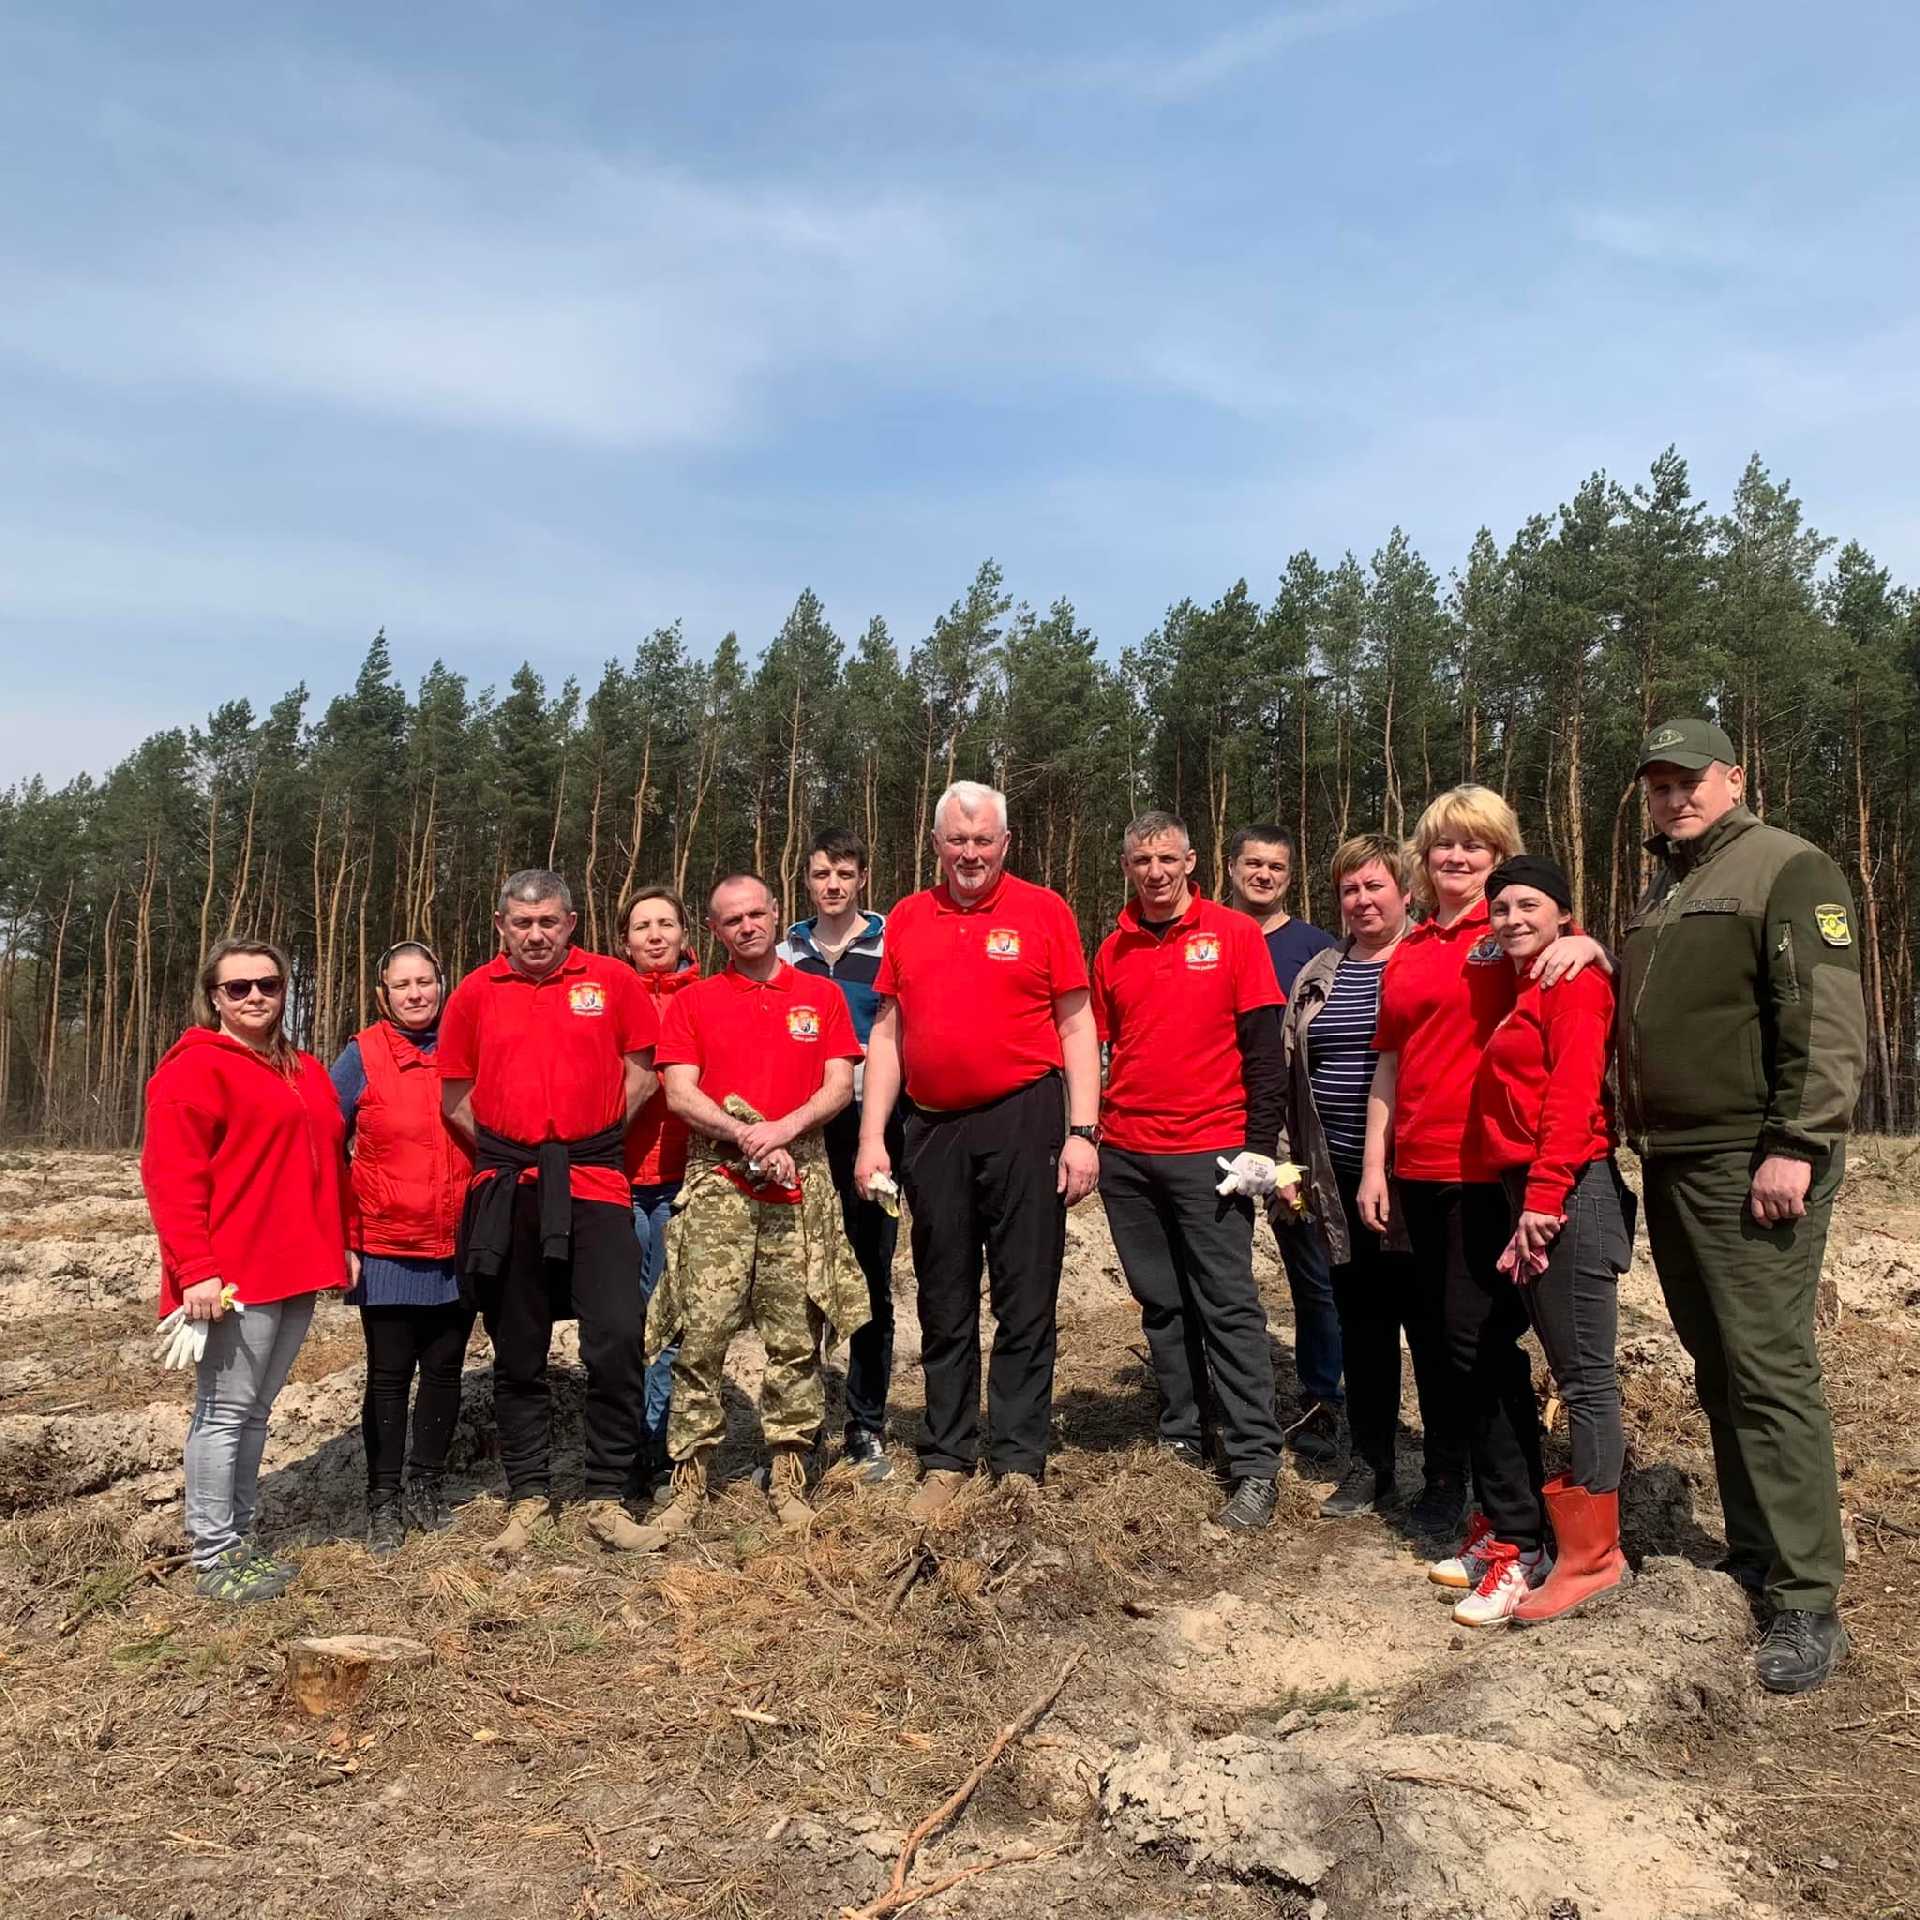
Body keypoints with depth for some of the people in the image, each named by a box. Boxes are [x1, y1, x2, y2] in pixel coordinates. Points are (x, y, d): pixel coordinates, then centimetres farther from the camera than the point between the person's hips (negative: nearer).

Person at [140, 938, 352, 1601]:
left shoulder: (306, 1073, 18)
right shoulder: (195, 1068, -6)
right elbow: (171, 1175, -13)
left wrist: (341, 1245, 18)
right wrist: (195, 1270, -19)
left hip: (297, 1272, 8)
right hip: (235, 1276, -7)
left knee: (255, 1411, 14)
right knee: (225, 1411, -1)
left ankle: (239, 1538, 23)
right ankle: (213, 1558, 9)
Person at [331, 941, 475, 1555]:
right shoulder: (362, 1056, -4)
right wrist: (341, 1235, -6)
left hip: (457, 1249, 2)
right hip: (387, 1250, -2)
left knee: (444, 1370, 11)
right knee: (389, 1375, 6)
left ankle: (427, 1486, 27)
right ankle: (383, 1501, 19)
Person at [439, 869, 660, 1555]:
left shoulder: (612, 980, 2)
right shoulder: (475, 992, 6)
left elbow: (641, 1072, 7)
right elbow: (455, 1095, 11)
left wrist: (593, 1138, 4)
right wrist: (504, 1149, 6)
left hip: (594, 1184, -2)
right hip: (507, 1191, 2)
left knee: (617, 1339, -9)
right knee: (517, 1353, 10)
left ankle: (607, 1495, 7)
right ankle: (528, 1495, 25)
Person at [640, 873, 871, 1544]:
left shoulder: (821, 996, 13)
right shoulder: (693, 1002, 11)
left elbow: (840, 1085, 5)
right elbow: (679, 1092, 1)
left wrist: (783, 1129, -11)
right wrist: (745, 1135, -13)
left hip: (800, 1181, 1)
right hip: (717, 1184, -1)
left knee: (796, 1337, 3)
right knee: (702, 1332, -6)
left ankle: (788, 1476, 12)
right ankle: (690, 1481, 4)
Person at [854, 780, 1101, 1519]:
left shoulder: (1043, 910, 1)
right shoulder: (907, 919, 10)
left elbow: (1076, 1025, 0)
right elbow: (887, 1033, 11)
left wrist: (1082, 1131, -7)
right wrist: (871, 1138, 4)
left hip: (1024, 1123, -3)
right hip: (933, 1131, 3)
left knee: (1025, 1303, 3)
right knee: (944, 1306, 11)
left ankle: (1019, 1464, 14)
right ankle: (946, 1460, 22)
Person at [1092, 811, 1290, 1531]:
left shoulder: (1233, 934, -1)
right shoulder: (1112, 952, 10)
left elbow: (1264, 1049, -4)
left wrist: (1260, 1145, -10)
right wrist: (1087, 1135, 10)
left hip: (1208, 1155, -4)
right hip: (1127, 1156, 4)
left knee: (1229, 1307, -4)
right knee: (1162, 1305, 11)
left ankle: (1256, 1466, 1)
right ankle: (1182, 1443, 21)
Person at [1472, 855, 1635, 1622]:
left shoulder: (1576, 983, -7)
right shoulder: (1525, 992, 19)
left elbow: (1573, 1094, -18)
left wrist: (1545, 1196, -22)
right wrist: (1527, 1202, 10)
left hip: (1569, 1194, -9)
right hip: (1531, 1194, 10)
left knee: (1584, 1374, -3)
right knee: (1572, 1371, 14)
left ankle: (1592, 1555, 6)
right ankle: (1585, 1534, 25)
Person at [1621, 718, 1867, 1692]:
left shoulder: (1789, 870, -6)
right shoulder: (1660, 893, 20)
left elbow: (1829, 1022, -15)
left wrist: (1796, 1145, -21)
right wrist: (1629, 1108, 15)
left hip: (1751, 1167, -8)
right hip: (1670, 1166, 8)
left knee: (1769, 1373, -8)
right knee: (1717, 1372, 13)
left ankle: (1806, 1603, -1)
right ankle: (1750, 1556, 24)